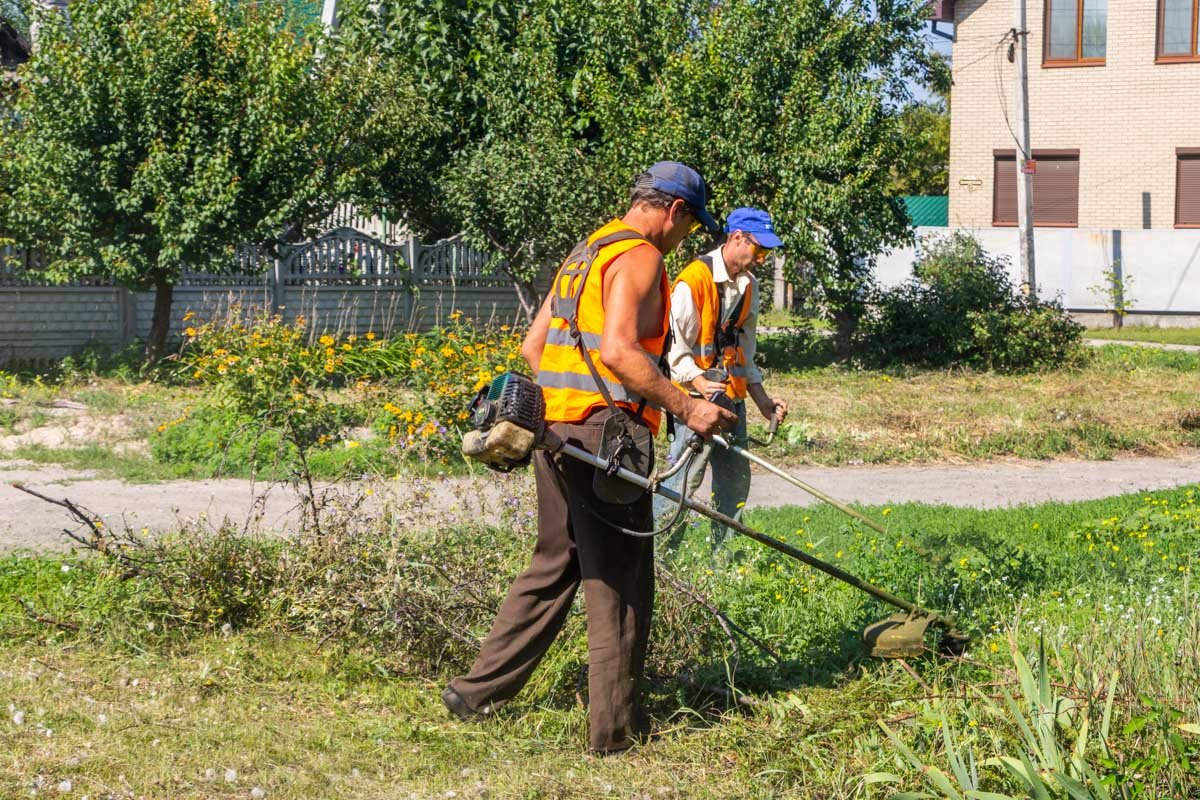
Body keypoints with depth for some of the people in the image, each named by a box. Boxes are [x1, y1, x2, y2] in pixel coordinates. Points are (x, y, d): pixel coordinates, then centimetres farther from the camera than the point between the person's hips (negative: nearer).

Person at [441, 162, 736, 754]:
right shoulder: (639, 256, -9)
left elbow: (532, 346, 21)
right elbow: (617, 350, -22)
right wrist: (686, 407, -19)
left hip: (556, 431, 9)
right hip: (605, 429, -9)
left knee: (553, 567, 18)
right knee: (619, 582, -1)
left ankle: (476, 692, 20)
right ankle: (614, 727, 4)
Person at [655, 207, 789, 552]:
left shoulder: (748, 285, 14)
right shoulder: (695, 279, -13)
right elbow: (674, 343, -15)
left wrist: (762, 399, 16)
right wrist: (699, 381, -27)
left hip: (732, 396, 8)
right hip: (696, 395, -8)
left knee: (735, 478, 10)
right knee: (686, 476, -12)